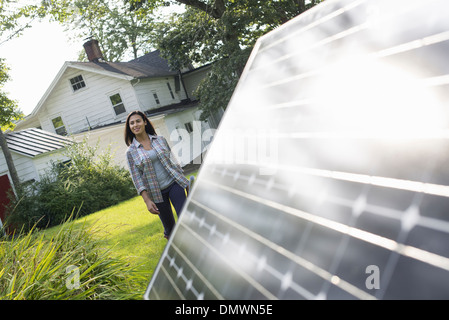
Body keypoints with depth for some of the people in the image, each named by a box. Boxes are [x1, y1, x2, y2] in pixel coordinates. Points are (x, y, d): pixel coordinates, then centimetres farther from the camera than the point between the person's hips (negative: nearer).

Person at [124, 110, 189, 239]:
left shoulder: (160, 139, 5)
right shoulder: (131, 151, -1)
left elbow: (173, 161, 10)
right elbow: (137, 178, -4)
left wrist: (186, 183, 10)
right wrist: (147, 200, -13)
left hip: (174, 184, 1)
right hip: (156, 192, -1)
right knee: (169, 225, 8)